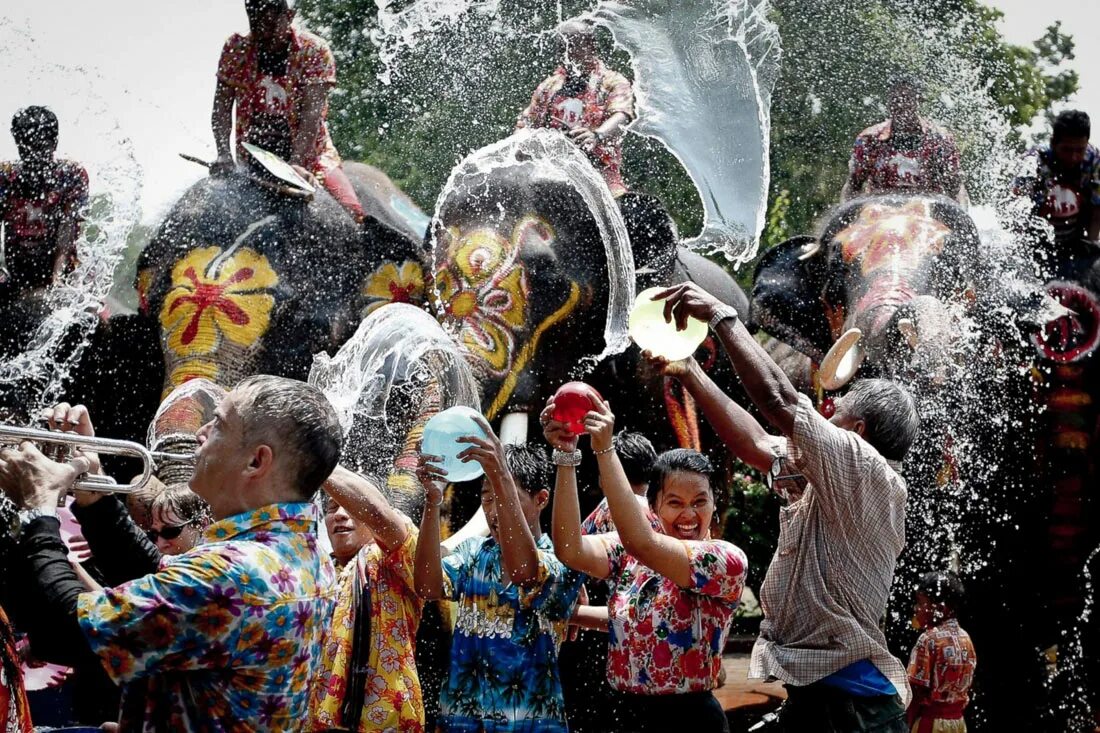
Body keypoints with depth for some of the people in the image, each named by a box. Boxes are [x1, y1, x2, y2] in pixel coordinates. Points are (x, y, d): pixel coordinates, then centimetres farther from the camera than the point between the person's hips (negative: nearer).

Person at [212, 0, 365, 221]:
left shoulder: (314, 51, -9)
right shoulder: (236, 50, -1)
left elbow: (312, 113, -18)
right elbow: (221, 108, -4)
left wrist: (297, 163, -31)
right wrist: (224, 154, -21)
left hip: (309, 154, -2)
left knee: (355, 216, -24)